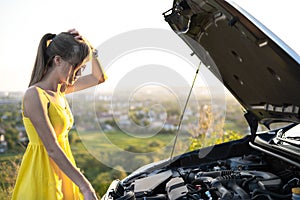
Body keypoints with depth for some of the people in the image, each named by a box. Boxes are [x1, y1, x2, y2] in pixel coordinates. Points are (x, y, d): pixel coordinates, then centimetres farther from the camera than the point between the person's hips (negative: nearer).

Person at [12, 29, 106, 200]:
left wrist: (88, 47, 0)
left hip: (61, 173, 8)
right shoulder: (34, 95, -20)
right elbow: (52, 150, -25)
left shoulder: (60, 90, 4)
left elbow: (99, 77, 15)